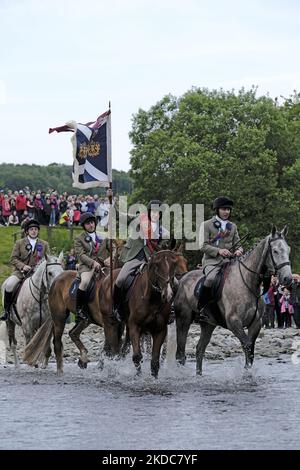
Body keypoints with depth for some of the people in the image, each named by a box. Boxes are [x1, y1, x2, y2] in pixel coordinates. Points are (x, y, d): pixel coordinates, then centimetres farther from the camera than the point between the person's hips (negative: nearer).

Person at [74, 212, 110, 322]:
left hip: (102, 264, 4)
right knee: (85, 281, -35)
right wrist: (92, 263, -20)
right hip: (86, 266, -4)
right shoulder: (79, 239, 9)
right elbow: (81, 254, -4)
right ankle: (79, 310, -26)